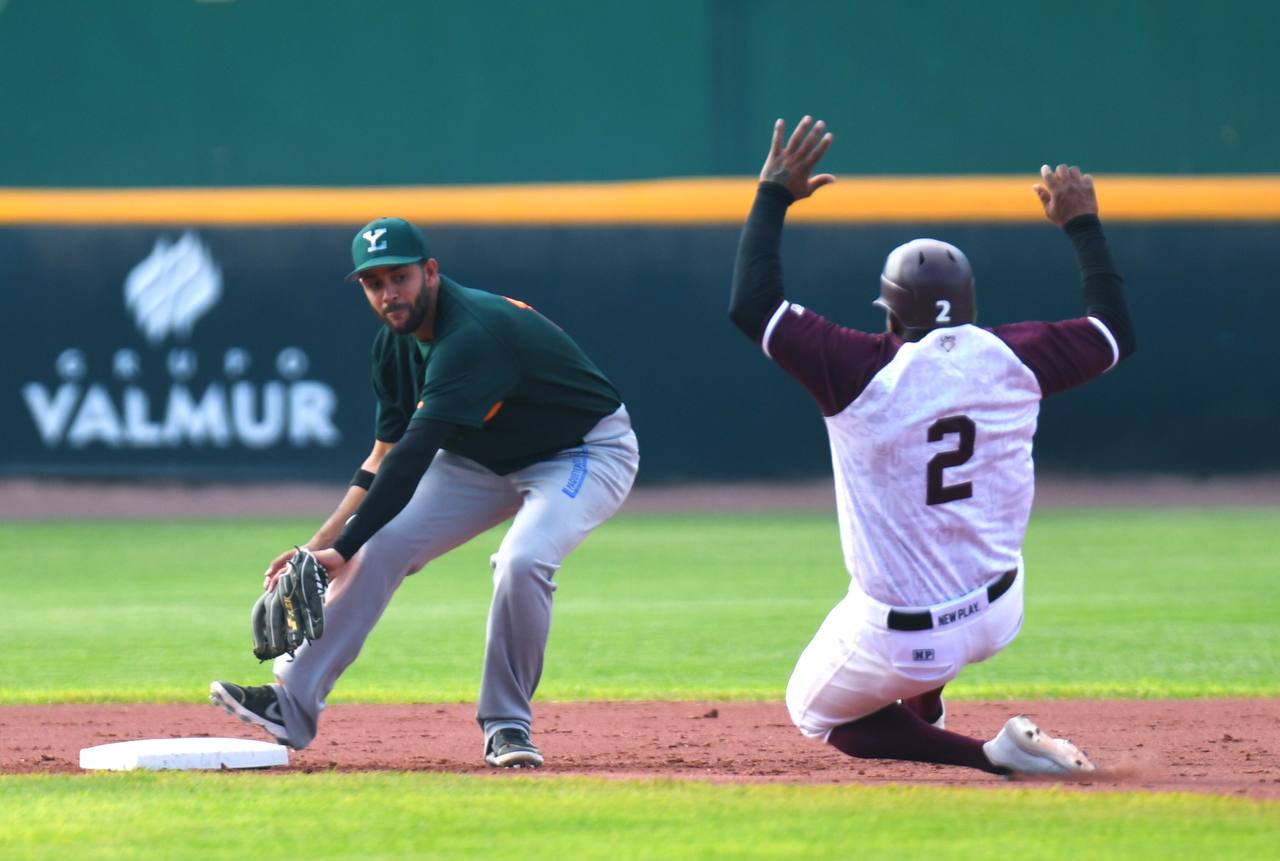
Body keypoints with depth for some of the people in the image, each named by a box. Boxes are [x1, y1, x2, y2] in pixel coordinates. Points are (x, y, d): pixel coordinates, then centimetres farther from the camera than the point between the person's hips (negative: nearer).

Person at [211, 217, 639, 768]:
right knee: (380, 546, -7)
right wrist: (323, 543, -12)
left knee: (522, 560, -33)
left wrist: (343, 549, -46)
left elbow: (413, 457, -41)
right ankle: (293, 703, -6)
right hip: (485, 460, 8)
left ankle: (506, 726, -15)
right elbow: (386, 455, 0)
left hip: (587, 452, -8)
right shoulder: (397, 342, -7)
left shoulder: (470, 334, -35)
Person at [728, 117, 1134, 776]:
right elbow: (1116, 330, 9)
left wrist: (774, 196, -8)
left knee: (818, 715, 20)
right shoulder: (1014, 359, -8)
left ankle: (990, 753, -2)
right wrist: (1081, 223, 19)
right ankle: (924, 718, 47)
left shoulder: (864, 373, -20)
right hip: (997, 616, 6)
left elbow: (751, 306, -17)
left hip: (902, 642, -6)